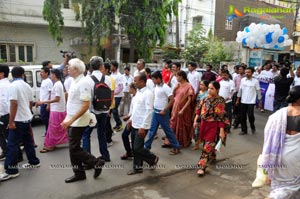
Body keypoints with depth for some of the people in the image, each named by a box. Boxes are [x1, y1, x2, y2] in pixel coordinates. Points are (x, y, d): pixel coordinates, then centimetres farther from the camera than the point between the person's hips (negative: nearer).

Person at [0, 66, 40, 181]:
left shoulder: (13, 86, -14)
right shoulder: (27, 86, 9)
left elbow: (14, 104, -22)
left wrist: (11, 121, -20)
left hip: (18, 120, -8)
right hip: (27, 118, 8)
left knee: (12, 145, -4)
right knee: (28, 141, 16)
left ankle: (11, 171, -1)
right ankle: (34, 162, 25)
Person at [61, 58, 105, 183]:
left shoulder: (83, 83, -19)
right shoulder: (75, 82, 9)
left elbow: (85, 106, -24)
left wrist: (71, 120, -24)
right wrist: (69, 119, 17)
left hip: (78, 122, -9)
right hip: (73, 121, 9)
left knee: (74, 149, -2)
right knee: (74, 149, 14)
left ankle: (97, 163, 12)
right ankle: (79, 173, 26)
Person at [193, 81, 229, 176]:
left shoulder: (220, 101, -16)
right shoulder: (206, 98, 3)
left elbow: (222, 117, -17)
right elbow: (199, 110, 13)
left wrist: (222, 130, -18)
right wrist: (196, 120, 9)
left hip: (214, 125, -7)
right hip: (204, 124, 7)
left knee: (208, 145, -5)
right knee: (208, 143, 21)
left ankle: (202, 166, -2)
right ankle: (212, 157, 46)